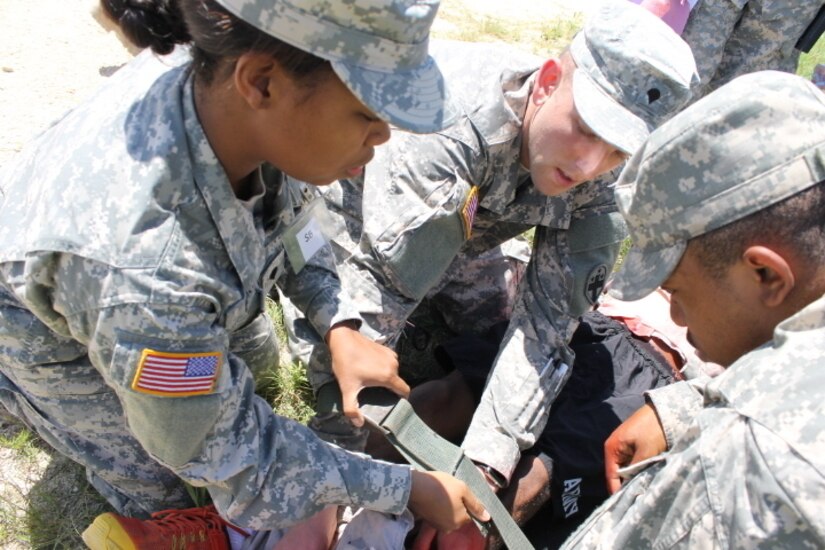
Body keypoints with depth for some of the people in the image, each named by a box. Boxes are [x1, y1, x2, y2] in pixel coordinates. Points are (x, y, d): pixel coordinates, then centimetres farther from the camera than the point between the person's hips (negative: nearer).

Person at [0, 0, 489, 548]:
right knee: (153, 483, 11)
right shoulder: (151, 272, -49)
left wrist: (339, 326, -17)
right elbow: (233, 460, -29)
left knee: (256, 354, 20)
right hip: (53, 342, -5)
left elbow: (283, 212, -7)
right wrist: (406, 489, -21)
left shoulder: (211, 74, -31)